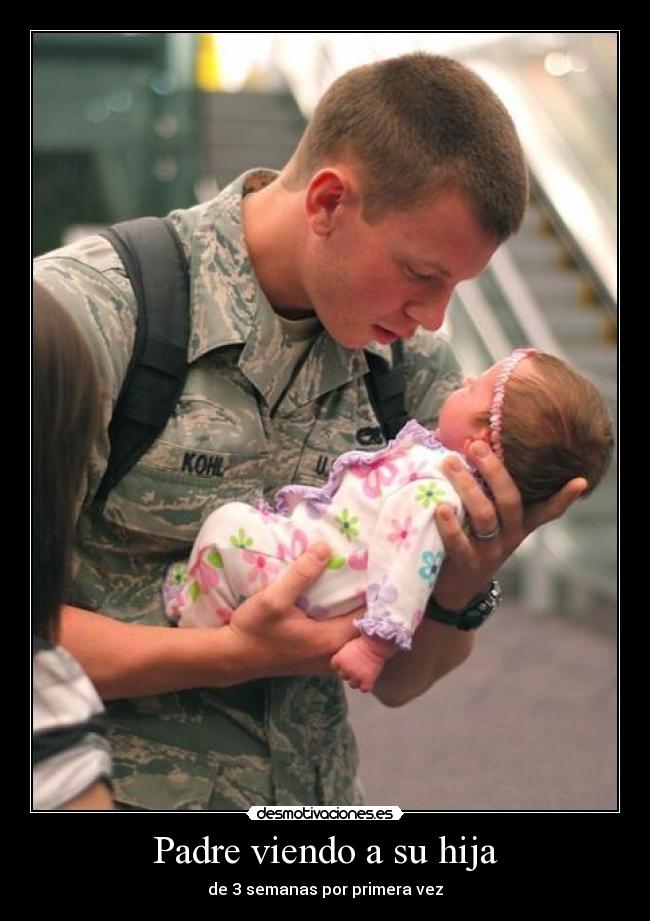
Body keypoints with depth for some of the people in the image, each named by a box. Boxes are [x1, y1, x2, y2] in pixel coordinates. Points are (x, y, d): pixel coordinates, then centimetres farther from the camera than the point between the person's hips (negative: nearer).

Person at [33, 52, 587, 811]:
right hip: (118, 792, -3)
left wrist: (460, 593, -11)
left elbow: (394, 682, 7)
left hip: (319, 792, 3)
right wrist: (235, 655, -20)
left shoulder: (415, 367, 2)